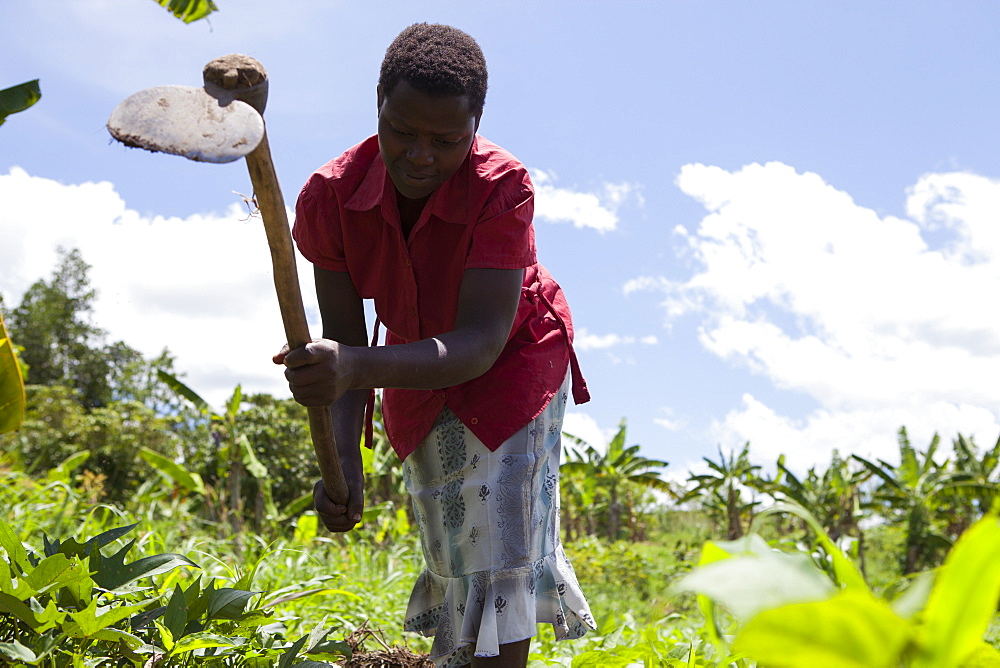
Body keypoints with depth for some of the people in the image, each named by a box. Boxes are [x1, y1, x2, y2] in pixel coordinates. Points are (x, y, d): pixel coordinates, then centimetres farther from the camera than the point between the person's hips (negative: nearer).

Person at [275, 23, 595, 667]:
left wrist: (356, 368, -58)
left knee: (501, 547, -13)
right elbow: (345, 343, -22)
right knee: (453, 549, 13)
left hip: (513, 359, -3)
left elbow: (481, 343, -42)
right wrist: (344, 460, -38)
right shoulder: (329, 197, -26)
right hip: (416, 368, 3)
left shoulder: (502, 187, -35)